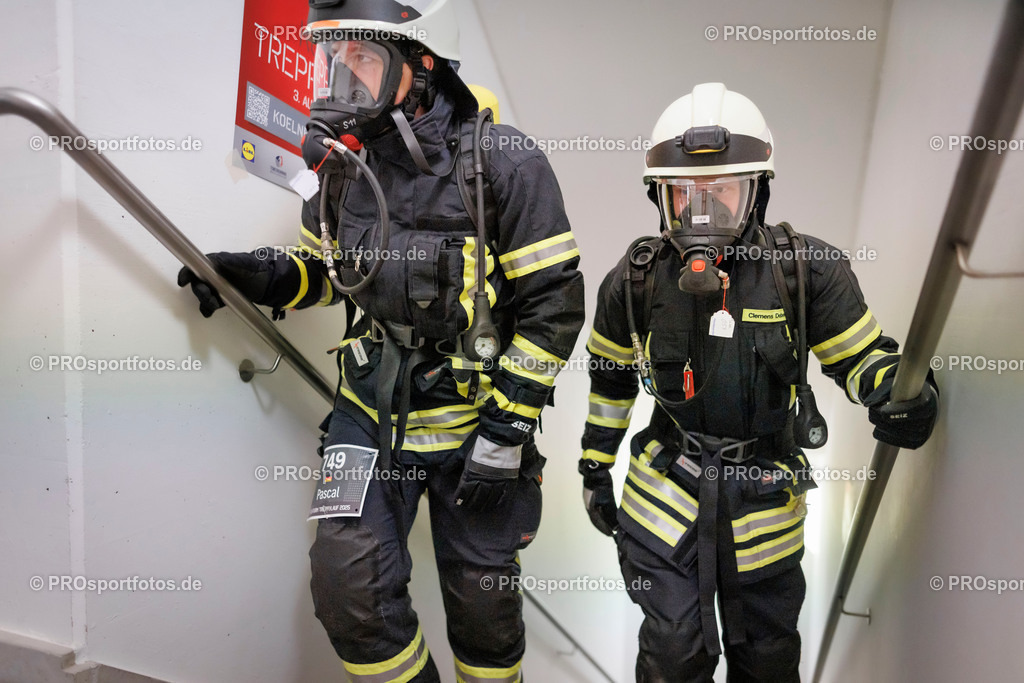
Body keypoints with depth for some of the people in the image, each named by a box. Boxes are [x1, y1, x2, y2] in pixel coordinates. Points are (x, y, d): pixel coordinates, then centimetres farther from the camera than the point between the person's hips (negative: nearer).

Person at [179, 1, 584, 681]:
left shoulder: (501, 164, -17)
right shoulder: (349, 160, -1)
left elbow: (555, 305, -16)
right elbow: (325, 267, 15)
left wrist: (505, 430, -17)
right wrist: (266, 277, -7)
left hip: (473, 414, -4)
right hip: (372, 406, 4)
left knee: (481, 599, 11)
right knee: (348, 581, 0)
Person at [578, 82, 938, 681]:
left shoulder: (805, 270, -12)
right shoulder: (637, 281, -7)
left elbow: (862, 354, -2)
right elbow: (610, 377, 6)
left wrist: (900, 395, -25)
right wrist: (596, 467, 12)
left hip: (767, 495, 1)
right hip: (667, 494, 0)